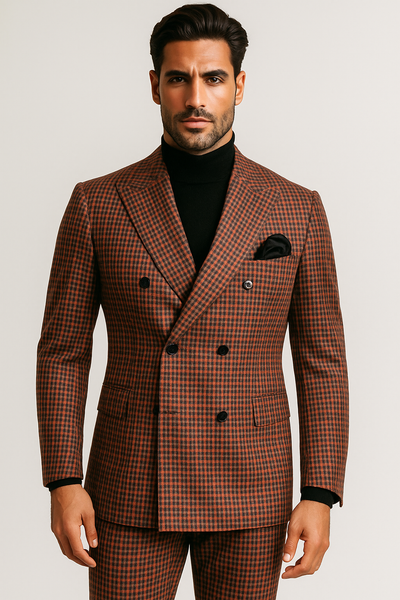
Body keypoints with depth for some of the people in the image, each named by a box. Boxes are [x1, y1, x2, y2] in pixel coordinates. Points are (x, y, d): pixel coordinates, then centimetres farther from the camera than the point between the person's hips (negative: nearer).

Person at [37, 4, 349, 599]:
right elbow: (62, 352, 1)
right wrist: (64, 482, -6)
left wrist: (320, 495, -5)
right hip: (132, 493, 0)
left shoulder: (297, 210, -1)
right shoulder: (97, 205, -1)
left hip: (251, 495, 1)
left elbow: (322, 361, 1)